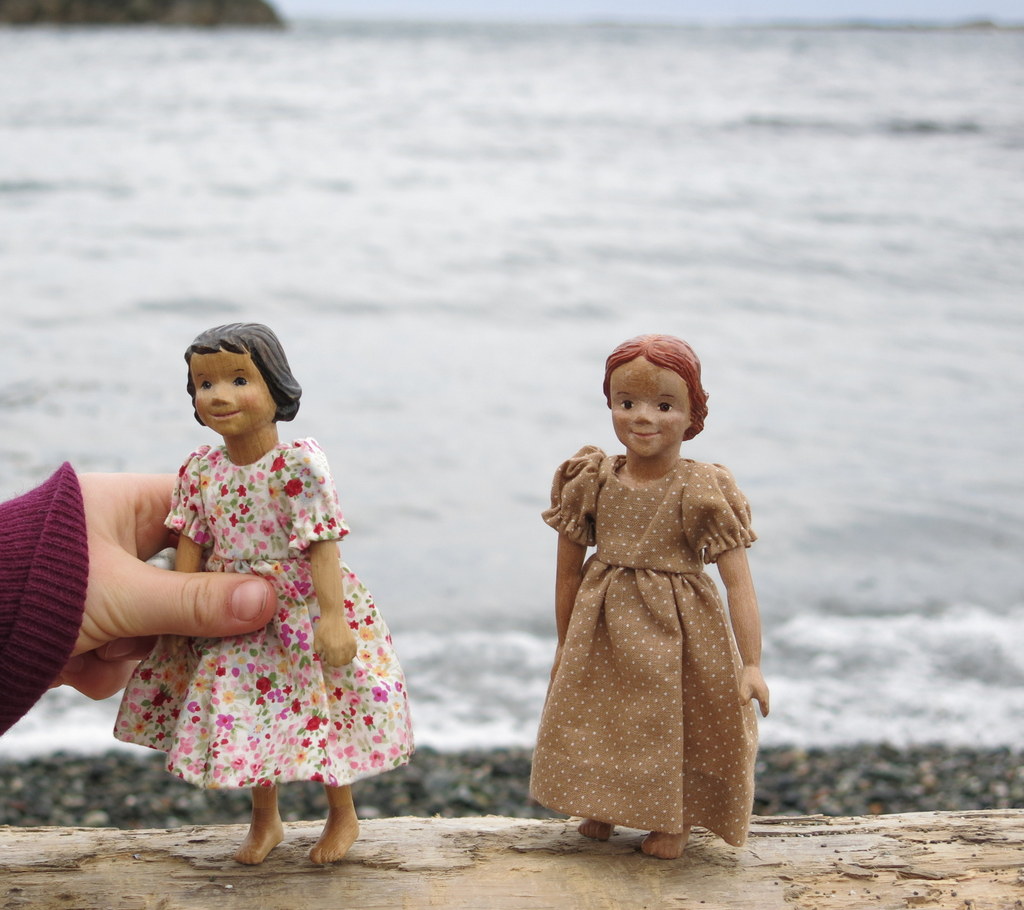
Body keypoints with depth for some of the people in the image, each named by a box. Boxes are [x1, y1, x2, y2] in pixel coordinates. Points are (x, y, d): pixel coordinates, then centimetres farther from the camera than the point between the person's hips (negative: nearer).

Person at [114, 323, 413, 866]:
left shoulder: (298, 462, -20)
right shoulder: (200, 469, -4)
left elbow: (322, 542, -21)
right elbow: (191, 543, 3)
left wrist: (331, 617, -24)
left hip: (302, 611, -5)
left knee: (322, 713, 7)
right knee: (249, 717, 15)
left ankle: (342, 816, 31)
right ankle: (265, 820, 36)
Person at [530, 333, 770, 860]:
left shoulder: (704, 490, -18)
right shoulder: (592, 480, -8)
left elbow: (738, 581, -20)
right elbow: (569, 568, 2)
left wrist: (751, 664, -26)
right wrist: (564, 646, 8)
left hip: (677, 633, -3)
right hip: (603, 631, 3)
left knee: (674, 721, 11)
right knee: (596, 718, 17)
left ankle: (673, 821, 38)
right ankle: (602, 810, 44)